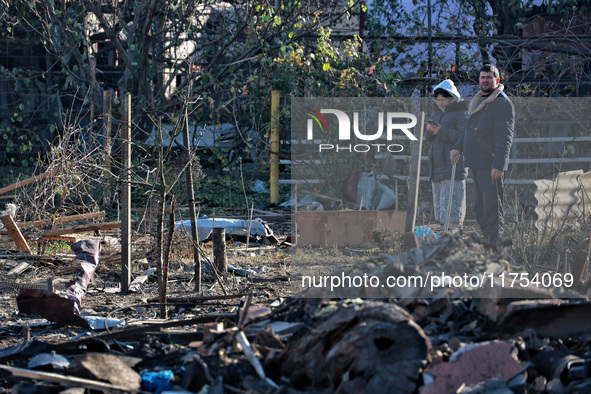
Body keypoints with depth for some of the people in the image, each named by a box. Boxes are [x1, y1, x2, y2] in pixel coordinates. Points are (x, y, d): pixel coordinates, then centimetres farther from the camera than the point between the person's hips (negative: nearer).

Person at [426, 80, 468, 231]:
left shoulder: (461, 114, -5)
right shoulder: (437, 113, 17)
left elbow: (463, 138, -17)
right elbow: (429, 139, 17)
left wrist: (441, 131, -24)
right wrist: (429, 130, -7)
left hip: (453, 165, -8)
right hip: (437, 165, 8)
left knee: (452, 201, -12)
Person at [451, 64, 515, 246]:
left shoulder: (502, 103, -10)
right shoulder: (478, 101, 19)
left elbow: (504, 137, -17)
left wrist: (498, 165, -24)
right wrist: (458, 148, 15)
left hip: (490, 165, -9)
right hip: (476, 163, 10)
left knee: (492, 207, -10)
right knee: (480, 208, 14)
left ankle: (495, 242, -9)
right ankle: (485, 240, 21)